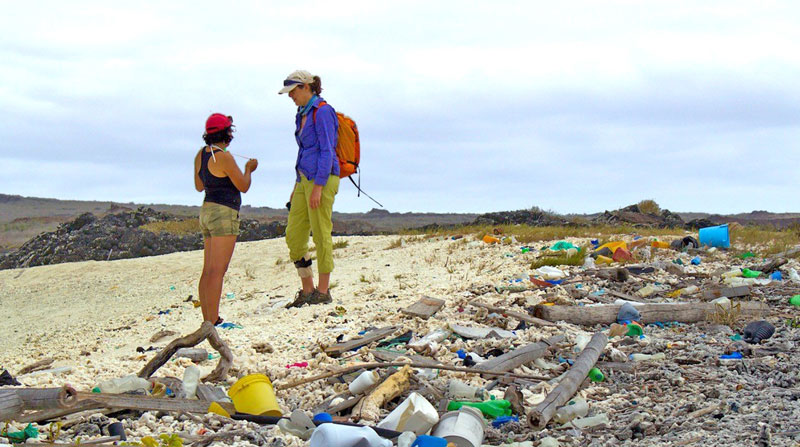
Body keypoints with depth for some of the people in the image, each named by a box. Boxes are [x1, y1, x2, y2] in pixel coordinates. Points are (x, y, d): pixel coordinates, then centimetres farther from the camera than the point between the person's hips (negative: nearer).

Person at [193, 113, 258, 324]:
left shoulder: (201, 154, 10)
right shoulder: (224, 157, -15)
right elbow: (243, 187, -9)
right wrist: (248, 169, 10)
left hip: (207, 211, 9)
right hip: (224, 214, -9)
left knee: (208, 271, 9)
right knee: (217, 271, -12)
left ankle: (207, 320, 11)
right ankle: (213, 321, -15)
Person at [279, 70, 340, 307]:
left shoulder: (323, 112, -10)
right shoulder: (303, 115, 18)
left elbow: (327, 151, -16)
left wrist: (318, 186, -21)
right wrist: (297, 187, 22)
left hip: (322, 178, -9)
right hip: (304, 179, 9)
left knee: (321, 234, -4)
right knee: (293, 236, 5)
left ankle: (323, 291, 4)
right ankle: (307, 290, 13)